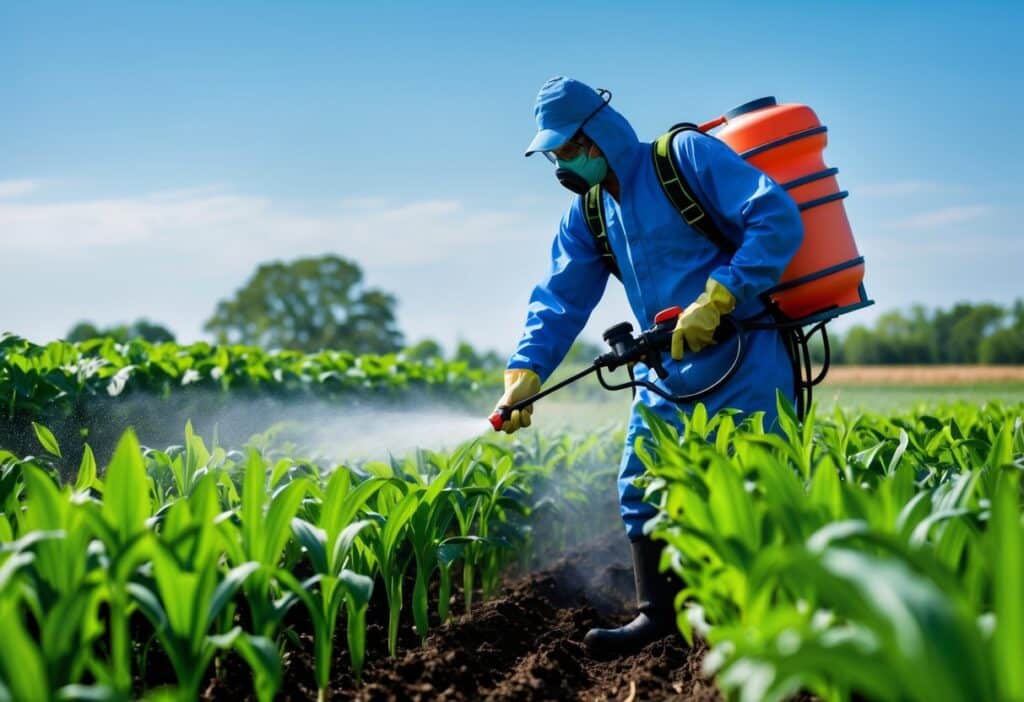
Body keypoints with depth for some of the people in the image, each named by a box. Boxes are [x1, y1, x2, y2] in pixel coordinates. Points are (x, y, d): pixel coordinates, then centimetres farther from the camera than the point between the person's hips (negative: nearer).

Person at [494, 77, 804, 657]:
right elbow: (560, 300, 8)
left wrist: (716, 300, -25)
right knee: (641, 485, 3)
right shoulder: (588, 216, 10)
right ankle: (658, 614, 11)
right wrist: (524, 374, -6)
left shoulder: (689, 155, -12)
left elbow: (778, 218, -20)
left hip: (742, 359, -7)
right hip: (669, 371, 7)